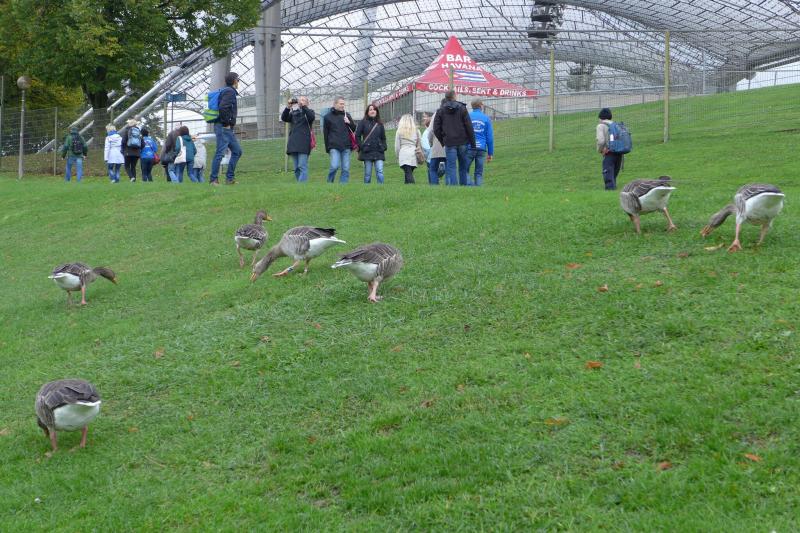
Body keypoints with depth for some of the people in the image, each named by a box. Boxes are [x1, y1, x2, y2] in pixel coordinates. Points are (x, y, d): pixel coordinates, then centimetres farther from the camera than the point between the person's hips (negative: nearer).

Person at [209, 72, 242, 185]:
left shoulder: (228, 91, 18)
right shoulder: (229, 91, -11)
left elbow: (222, 107, 24)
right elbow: (223, 107, -25)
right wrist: (227, 123, -18)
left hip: (228, 129, 10)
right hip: (224, 128, -10)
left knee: (237, 151, 13)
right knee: (220, 152, -9)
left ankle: (230, 178, 13)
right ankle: (213, 179, -6)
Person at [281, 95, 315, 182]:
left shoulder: (308, 111, 10)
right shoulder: (294, 112, 20)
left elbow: (312, 117, -13)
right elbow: (284, 118, 5)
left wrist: (304, 106, -18)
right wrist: (288, 107, -8)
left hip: (303, 144, -5)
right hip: (293, 144, 5)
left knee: (302, 166, -13)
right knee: (296, 168, 6)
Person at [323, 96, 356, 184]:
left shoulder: (346, 115, 14)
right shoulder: (328, 117, 6)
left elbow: (354, 129, 16)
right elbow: (325, 133, 8)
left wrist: (349, 123, -4)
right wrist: (327, 147, 4)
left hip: (346, 147, 3)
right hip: (334, 147, -3)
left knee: (346, 168, 0)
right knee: (335, 166, -15)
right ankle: (329, 182, 5)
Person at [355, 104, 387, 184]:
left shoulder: (379, 123, 13)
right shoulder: (363, 122, 3)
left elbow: (383, 137, 21)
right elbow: (357, 136, 2)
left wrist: (383, 147, 7)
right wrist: (361, 146, -6)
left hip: (379, 152, 2)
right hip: (367, 152, -2)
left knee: (380, 171, -10)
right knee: (367, 173, 1)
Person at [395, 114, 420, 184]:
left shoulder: (399, 131, 4)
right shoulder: (416, 131, 8)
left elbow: (397, 146, 5)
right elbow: (419, 145, 9)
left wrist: (398, 157, 17)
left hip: (403, 155, -2)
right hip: (413, 154, 2)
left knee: (408, 173, -8)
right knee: (409, 173, 12)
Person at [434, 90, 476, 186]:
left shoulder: (440, 111, 3)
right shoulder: (462, 108, 1)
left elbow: (436, 129, 1)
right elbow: (469, 127, -3)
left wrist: (443, 141, 10)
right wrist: (473, 143, 1)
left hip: (449, 143, 0)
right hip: (463, 142, 1)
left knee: (451, 168, 1)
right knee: (464, 167, 9)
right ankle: (465, 184, 8)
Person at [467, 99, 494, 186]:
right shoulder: (486, 119, 8)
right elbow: (490, 137, 7)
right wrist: (490, 153, 11)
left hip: (469, 147, -2)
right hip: (482, 149, 2)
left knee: (465, 170, 2)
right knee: (479, 173, 7)